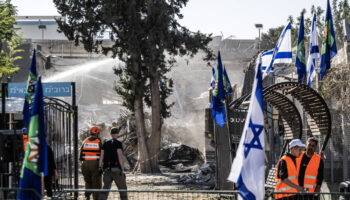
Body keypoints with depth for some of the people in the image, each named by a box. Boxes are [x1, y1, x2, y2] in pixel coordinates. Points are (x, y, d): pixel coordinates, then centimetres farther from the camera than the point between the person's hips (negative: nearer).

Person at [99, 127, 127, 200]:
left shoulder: (105, 143, 12)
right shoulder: (118, 143, -5)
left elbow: (101, 156, 9)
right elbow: (120, 156, -14)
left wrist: (100, 168, 12)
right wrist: (122, 169, -16)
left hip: (107, 169, 4)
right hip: (116, 169, -4)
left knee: (106, 188, -3)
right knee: (122, 188, 9)